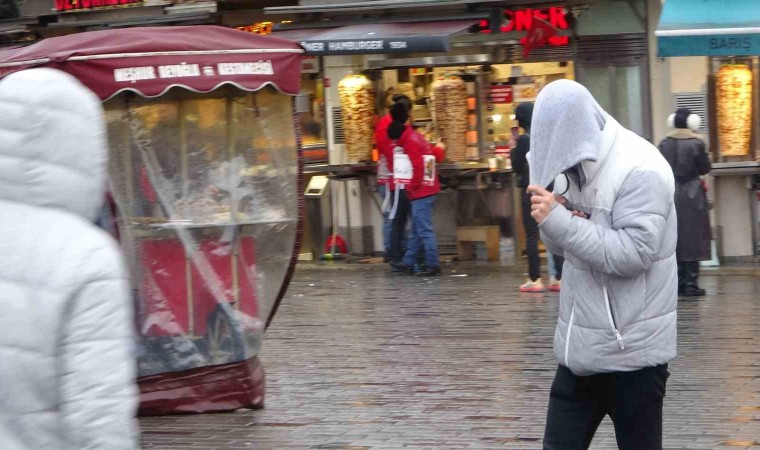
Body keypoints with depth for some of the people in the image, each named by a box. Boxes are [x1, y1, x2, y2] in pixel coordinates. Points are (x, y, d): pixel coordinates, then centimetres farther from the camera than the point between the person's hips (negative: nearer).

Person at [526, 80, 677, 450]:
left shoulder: (641, 170, -16)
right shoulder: (580, 165, 9)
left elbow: (632, 254, -24)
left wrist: (559, 220, -24)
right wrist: (550, 217, -9)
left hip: (631, 350, -8)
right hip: (580, 348, 8)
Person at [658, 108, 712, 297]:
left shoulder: (665, 143, 0)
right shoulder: (696, 143, -10)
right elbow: (705, 169, -5)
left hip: (670, 194, 4)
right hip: (691, 195, -4)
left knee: (675, 237, 10)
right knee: (692, 237, 1)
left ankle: (678, 283, 11)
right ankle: (691, 283, -3)